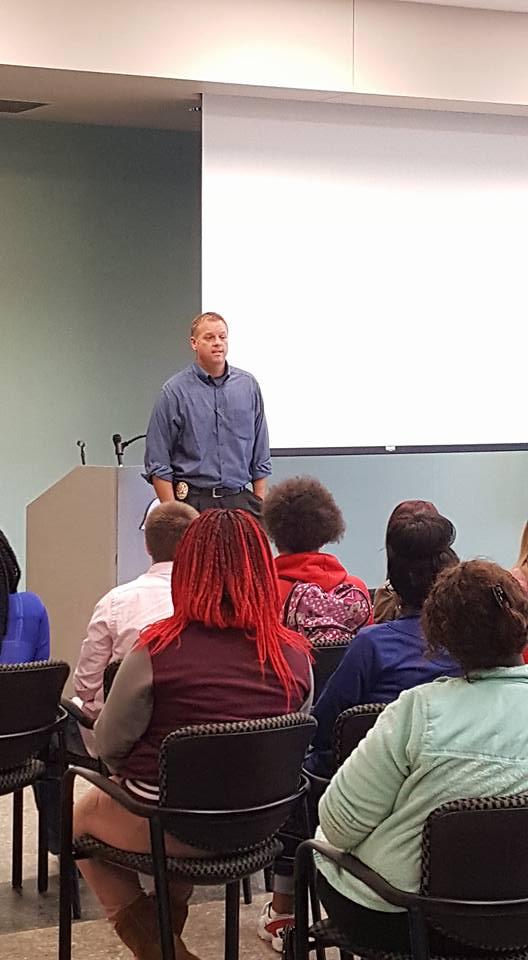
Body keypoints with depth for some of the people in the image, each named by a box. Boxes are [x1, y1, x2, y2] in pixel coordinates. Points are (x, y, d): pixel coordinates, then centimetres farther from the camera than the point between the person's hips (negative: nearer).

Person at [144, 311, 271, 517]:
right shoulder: (174, 391, -1)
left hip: (240, 500, 3)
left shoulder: (248, 385, 9)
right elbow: (158, 463, -2)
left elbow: (260, 456, 15)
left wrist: (260, 505, 9)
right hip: (194, 501, -3)